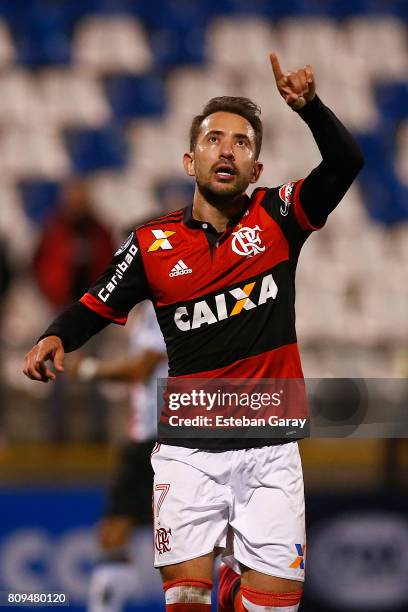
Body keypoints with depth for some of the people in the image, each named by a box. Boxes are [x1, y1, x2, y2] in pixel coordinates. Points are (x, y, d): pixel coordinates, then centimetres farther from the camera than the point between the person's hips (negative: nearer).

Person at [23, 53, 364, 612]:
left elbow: (346, 163, -14)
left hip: (270, 454, 0)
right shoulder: (154, 245, 2)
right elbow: (95, 308, 11)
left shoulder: (277, 219, 0)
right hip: (189, 454, 0)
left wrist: (309, 107, -31)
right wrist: (55, 338, -10)